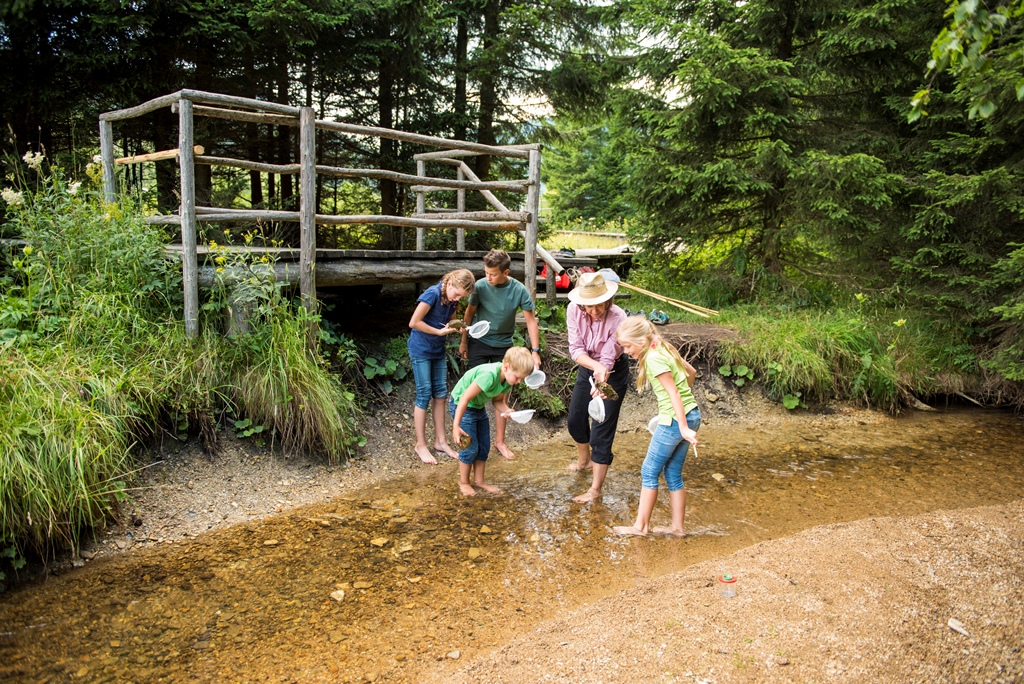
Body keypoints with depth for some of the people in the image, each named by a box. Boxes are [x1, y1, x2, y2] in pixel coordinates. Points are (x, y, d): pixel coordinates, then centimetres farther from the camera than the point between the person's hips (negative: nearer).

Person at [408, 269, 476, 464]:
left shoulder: (453, 300, 1)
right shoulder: (432, 294, -22)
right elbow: (414, 323, -22)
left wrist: (456, 327, -8)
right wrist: (439, 331, -19)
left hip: (438, 350, 7)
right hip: (421, 350, -7)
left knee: (440, 394, 9)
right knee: (424, 395, -2)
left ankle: (440, 441, 19)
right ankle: (420, 444, 9)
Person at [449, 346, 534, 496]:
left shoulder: (508, 377, -10)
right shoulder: (489, 375, -36)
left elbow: (498, 400, 2)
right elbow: (465, 398, -33)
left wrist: (506, 410, -21)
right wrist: (456, 426, -30)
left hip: (479, 406, 8)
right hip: (461, 405, -8)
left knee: (484, 446, 11)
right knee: (470, 447, -4)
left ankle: (479, 480, 26)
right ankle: (464, 482, 15)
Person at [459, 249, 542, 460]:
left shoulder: (519, 290, -16)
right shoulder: (480, 286, -16)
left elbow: (531, 321, -10)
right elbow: (469, 313, -2)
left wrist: (535, 351, -17)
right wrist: (464, 341, 4)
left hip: (503, 345, 1)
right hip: (479, 343, -1)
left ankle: (499, 441, 19)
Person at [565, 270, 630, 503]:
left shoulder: (617, 319, -32)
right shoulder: (574, 310, -22)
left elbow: (608, 359, -30)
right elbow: (575, 349, -24)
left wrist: (601, 385, -49)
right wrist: (596, 366, -43)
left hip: (614, 372, -5)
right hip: (586, 368, 5)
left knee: (601, 431, -5)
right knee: (575, 419, 20)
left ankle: (595, 489, 8)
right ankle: (584, 461, 49)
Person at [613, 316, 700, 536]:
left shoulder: (653, 359, -17)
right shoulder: (664, 349, 10)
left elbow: (673, 393, -22)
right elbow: (691, 372, 21)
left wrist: (683, 428, -24)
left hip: (675, 420, -9)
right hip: (691, 414, 9)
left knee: (649, 472, 3)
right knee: (673, 474, 15)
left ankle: (641, 525, 12)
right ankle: (677, 526, 21)